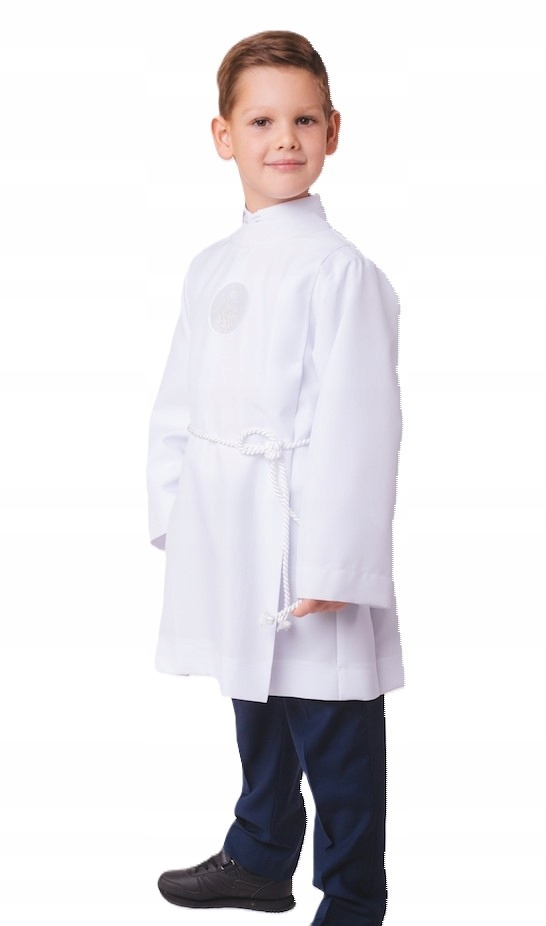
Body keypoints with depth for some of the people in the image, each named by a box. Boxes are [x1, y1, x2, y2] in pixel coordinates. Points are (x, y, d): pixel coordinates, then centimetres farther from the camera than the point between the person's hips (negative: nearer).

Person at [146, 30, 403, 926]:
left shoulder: (339, 269, -12)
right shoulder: (211, 268, 10)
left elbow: (356, 424, -16)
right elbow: (178, 400, 14)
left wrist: (331, 565, -19)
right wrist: (173, 513, 9)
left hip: (306, 546, -7)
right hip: (230, 544, 7)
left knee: (332, 737, 4)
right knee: (256, 703, 23)